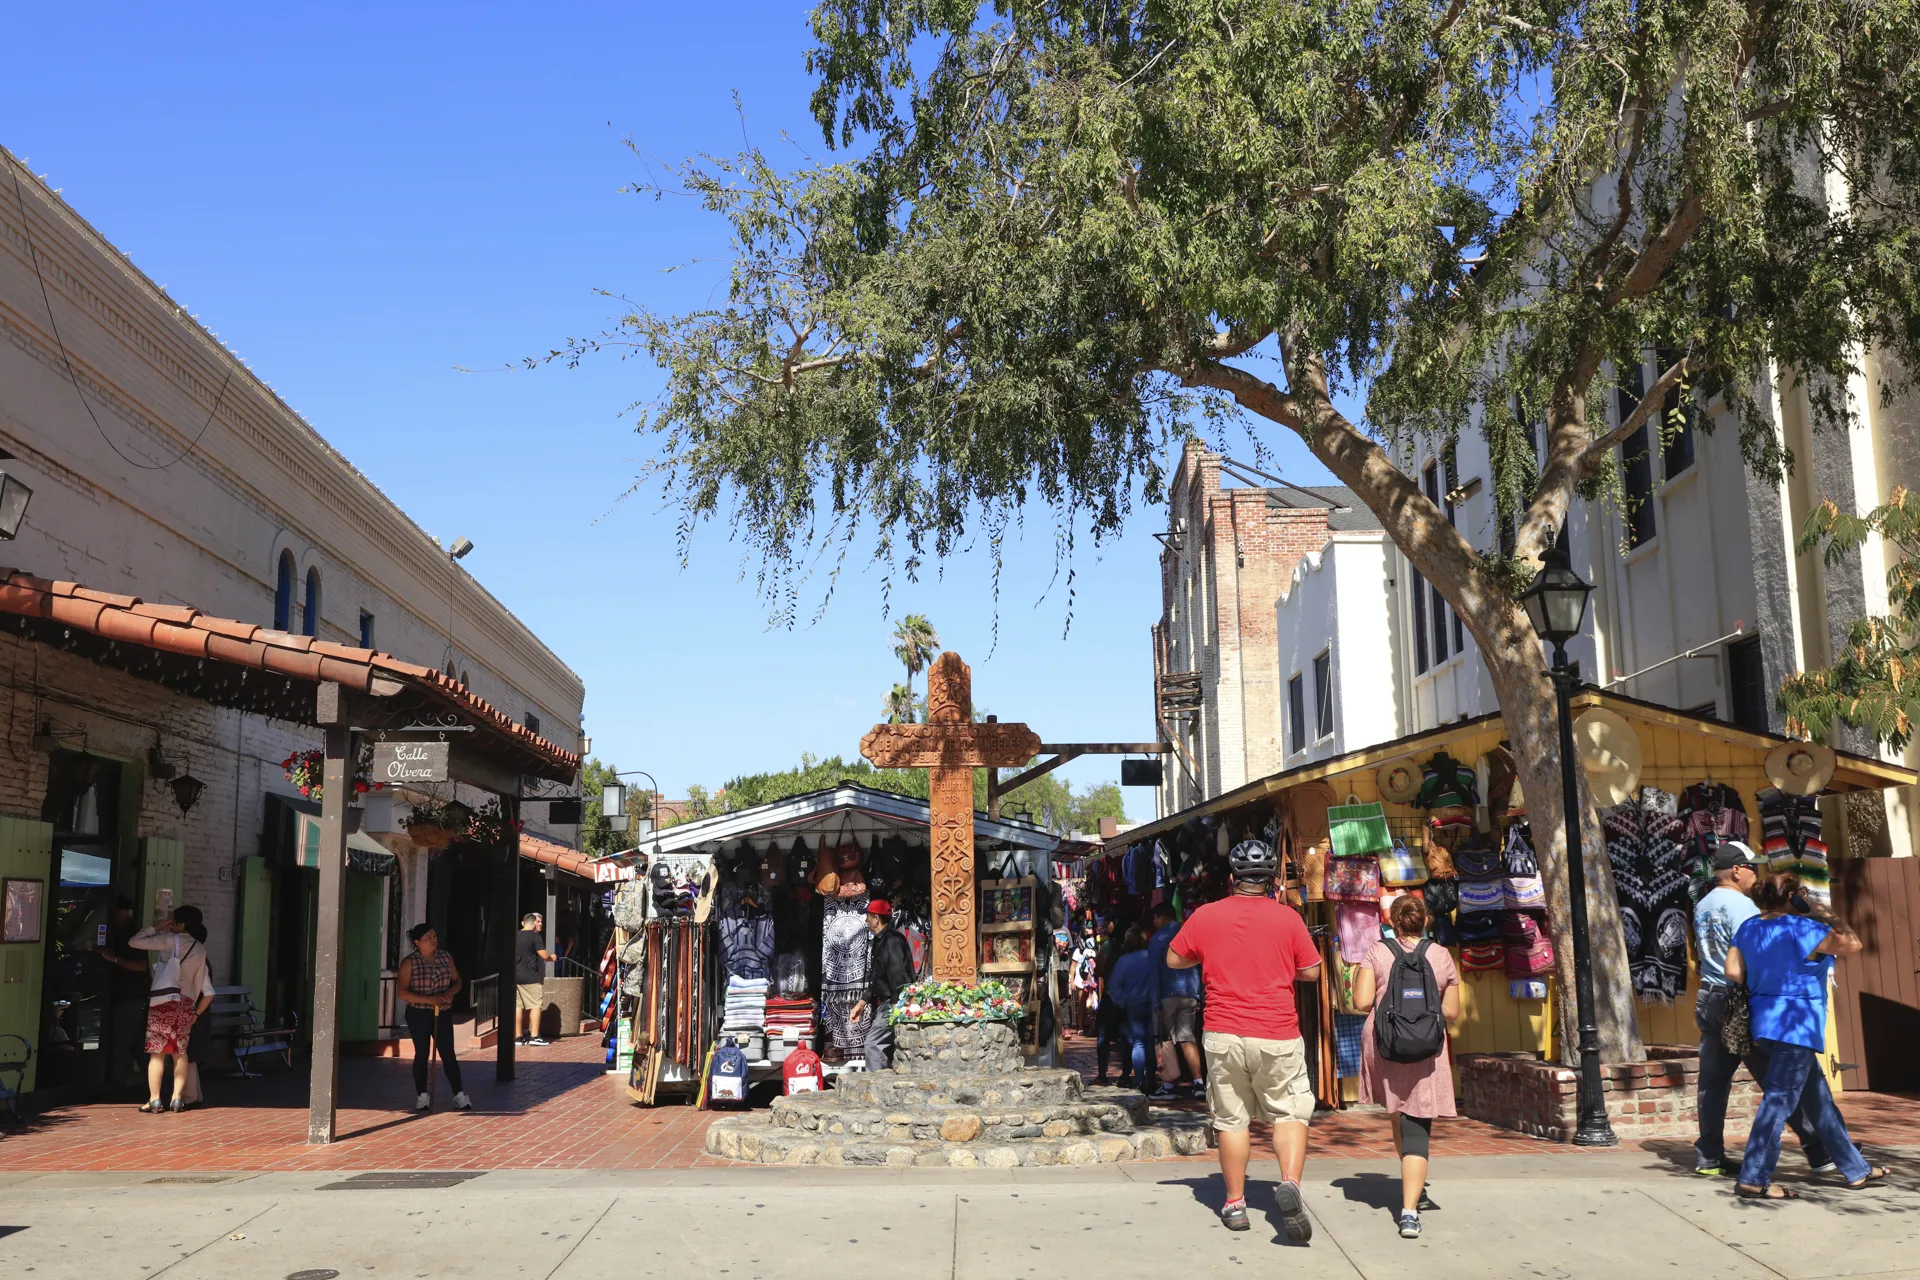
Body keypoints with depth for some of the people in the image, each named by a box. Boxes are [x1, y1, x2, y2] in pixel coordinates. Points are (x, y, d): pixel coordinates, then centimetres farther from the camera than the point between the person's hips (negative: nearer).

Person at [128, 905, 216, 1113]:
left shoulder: (172, 941, -5)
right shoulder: (200, 950, 11)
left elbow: (134, 942, -5)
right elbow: (208, 992, 12)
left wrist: (156, 928, 6)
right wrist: (196, 1012, 20)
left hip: (164, 1000, -5)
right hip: (186, 1003, 5)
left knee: (157, 1051, -2)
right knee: (180, 1052, 9)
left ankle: (154, 1100, -4)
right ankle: (178, 1098, 5)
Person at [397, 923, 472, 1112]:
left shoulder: (446, 958, 4)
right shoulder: (409, 962, -9)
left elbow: (457, 981, 12)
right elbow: (402, 991, -14)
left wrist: (450, 992, -12)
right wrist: (428, 999, -24)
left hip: (442, 1013, 3)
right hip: (418, 1014, -3)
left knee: (448, 1054, 1)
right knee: (422, 1054, 5)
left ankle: (459, 1096, 3)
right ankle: (423, 1096, 16)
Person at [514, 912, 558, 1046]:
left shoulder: (516, 937, 9)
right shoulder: (535, 936, -10)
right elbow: (544, 956, -14)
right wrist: (552, 957, 6)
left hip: (516, 976, 7)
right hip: (530, 977, -7)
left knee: (518, 1006, 8)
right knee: (535, 1005, -2)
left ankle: (518, 1036, 10)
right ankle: (534, 1036, -6)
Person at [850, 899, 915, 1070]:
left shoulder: (893, 941, -15)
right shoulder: (879, 941, 17)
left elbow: (898, 977, -22)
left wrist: (896, 1008, -25)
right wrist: (862, 1002, 22)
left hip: (892, 1003, -11)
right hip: (883, 1004, 11)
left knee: (874, 1044, -14)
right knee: (884, 1046, 12)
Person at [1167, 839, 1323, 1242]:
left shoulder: (1206, 916, 0)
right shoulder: (1287, 917, -4)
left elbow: (1174, 959, 11)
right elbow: (1311, 972, 3)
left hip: (1223, 1034, 1)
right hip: (1277, 1035, -1)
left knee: (1231, 1120, 11)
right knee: (1290, 1114, 8)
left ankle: (1235, 1205, 16)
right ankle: (1290, 1184, -14)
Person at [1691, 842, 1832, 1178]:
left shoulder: (1701, 907, 15)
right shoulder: (1741, 905, -11)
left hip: (1707, 999, 8)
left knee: (1713, 1081, 7)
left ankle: (1709, 1159, 7)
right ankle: (1820, 1153, 3)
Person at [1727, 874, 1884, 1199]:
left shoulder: (1749, 928, 7)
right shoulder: (1801, 928, -14)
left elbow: (1733, 971, 4)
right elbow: (1852, 943, -7)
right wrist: (1823, 916, 3)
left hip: (1767, 1022, 9)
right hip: (1796, 1024, -9)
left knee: (1819, 1099, 17)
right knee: (1779, 1099, -8)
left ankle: (1855, 1170, 26)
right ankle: (1753, 1180, -9)